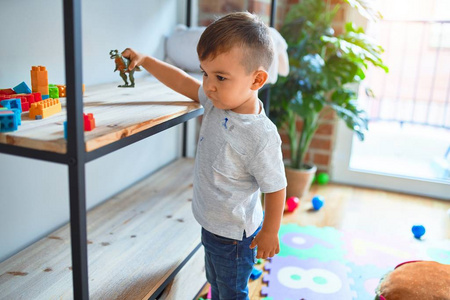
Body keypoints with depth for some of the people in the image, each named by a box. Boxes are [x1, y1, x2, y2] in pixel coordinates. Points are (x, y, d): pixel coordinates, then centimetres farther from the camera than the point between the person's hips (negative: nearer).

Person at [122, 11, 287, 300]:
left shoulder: (261, 137, -34)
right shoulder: (218, 102, -11)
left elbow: (276, 188, -23)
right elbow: (183, 83, 4)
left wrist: (269, 234, -11)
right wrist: (144, 60, 3)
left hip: (234, 237, -7)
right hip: (211, 224, 8)